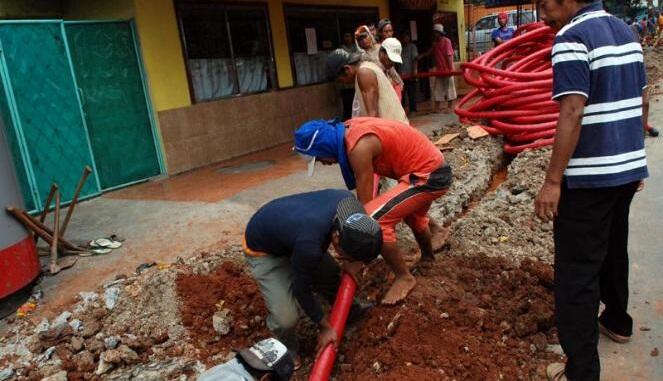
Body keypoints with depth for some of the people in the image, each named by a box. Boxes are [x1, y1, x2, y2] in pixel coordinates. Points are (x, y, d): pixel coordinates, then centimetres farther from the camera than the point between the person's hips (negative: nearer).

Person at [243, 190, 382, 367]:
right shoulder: (309, 245, -44)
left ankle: (348, 312, 44)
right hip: (263, 250, -6)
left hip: (286, 225, 7)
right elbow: (301, 289, -23)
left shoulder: (348, 200, -25)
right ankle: (287, 350, 16)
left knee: (332, 277, 12)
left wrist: (352, 262, -2)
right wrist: (326, 327, -10)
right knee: (286, 317, -18)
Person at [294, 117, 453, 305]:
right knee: (410, 213, 34)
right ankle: (428, 257, 60)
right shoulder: (349, 129, 2)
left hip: (428, 176, -10)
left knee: (374, 220, -19)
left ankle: (404, 277, 1)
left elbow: (364, 203, -21)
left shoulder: (359, 147, -25)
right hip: (433, 168, 10)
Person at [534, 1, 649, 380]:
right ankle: (617, 321, 45)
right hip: (628, 167, 9)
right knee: (614, 250, 26)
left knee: (577, 270, -3)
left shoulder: (572, 38, -14)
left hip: (589, 176, -9)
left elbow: (572, 114, -23)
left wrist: (553, 181, -21)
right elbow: (641, 100, 16)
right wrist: (633, 154, 24)